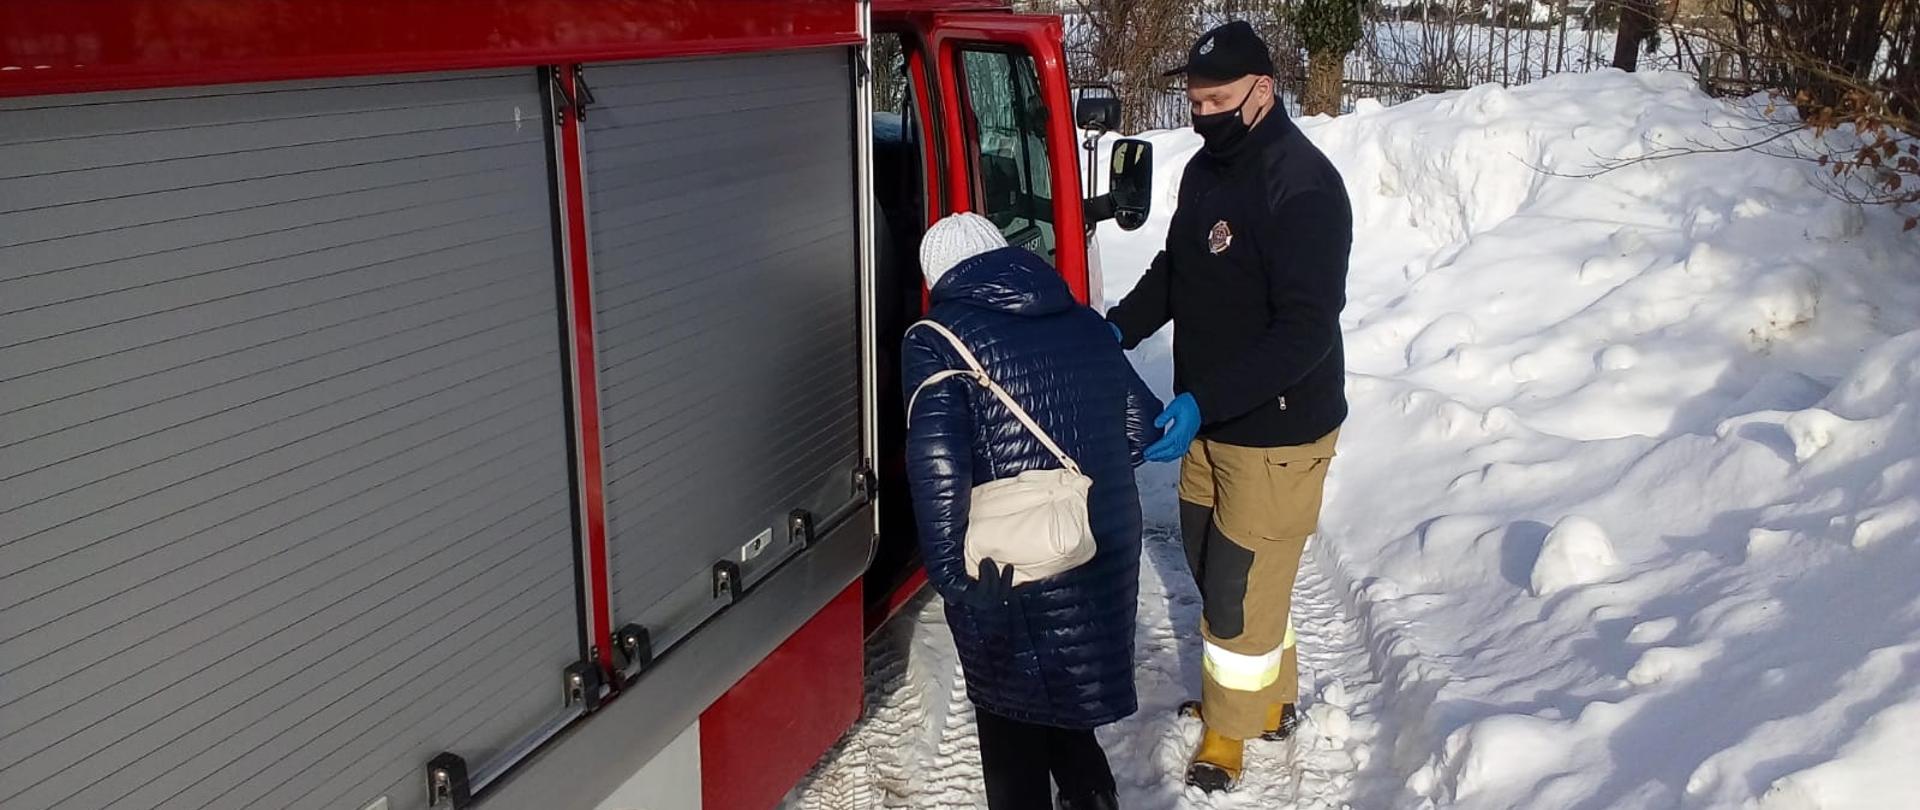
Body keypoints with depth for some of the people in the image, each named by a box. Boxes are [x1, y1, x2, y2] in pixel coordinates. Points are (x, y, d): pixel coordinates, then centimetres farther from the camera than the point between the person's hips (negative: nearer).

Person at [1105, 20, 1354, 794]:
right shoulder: (1205, 168, 5)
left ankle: (1228, 731, 28)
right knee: (1211, 563, 21)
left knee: (1239, 590, 4)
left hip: (1278, 432, -9)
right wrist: (1118, 329, -1)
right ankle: (1269, 700, 43)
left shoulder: (1303, 187, -23)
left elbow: (1307, 331, -28)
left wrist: (1202, 403, -34)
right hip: (1209, 421, 9)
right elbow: (1174, 270, 16)